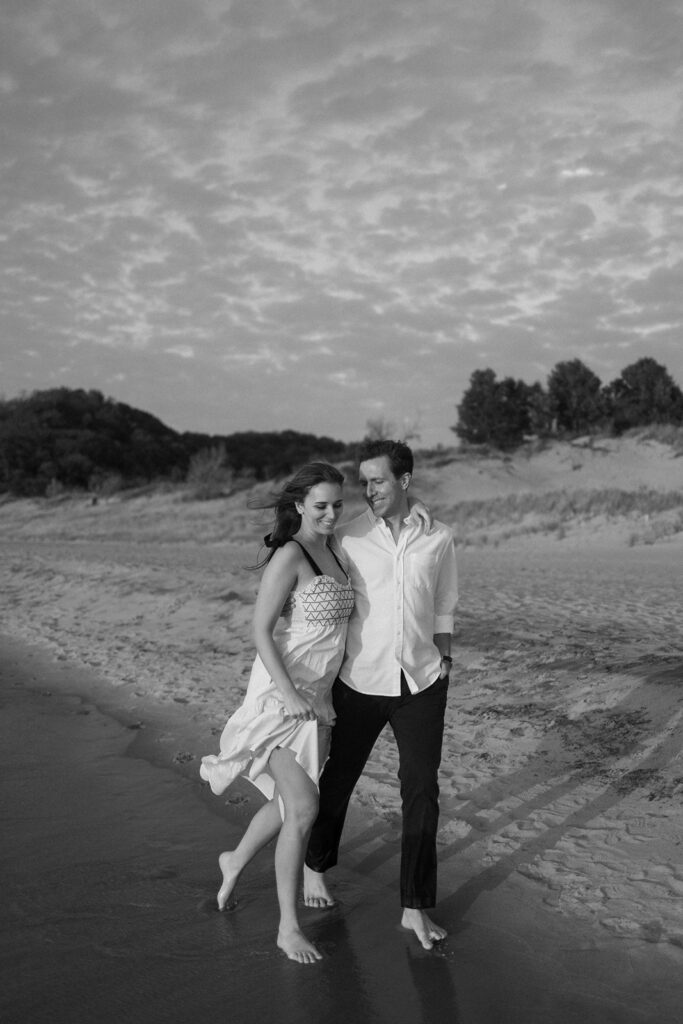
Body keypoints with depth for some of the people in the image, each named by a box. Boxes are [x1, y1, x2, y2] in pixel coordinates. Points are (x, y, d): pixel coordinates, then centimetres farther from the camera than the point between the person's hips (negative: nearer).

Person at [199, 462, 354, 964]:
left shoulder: (335, 551, 8)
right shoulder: (288, 555, -16)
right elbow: (261, 631, -18)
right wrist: (289, 695, -25)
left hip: (319, 693, 8)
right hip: (282, 694, -8)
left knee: (289, 801, 20)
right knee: (304, 810, -10)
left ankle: (235, 862, 46)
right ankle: (289, 926, 6)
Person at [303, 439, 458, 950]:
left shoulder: (439, 538, 0)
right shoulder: (349, 539, -6)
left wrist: (443, 661, 4)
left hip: (421, 682, 1)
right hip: (360, 681, -1)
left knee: (422, 792, 1)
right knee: (337, 779, 15)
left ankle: (416, 907, 15)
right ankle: (315, 865, 42)